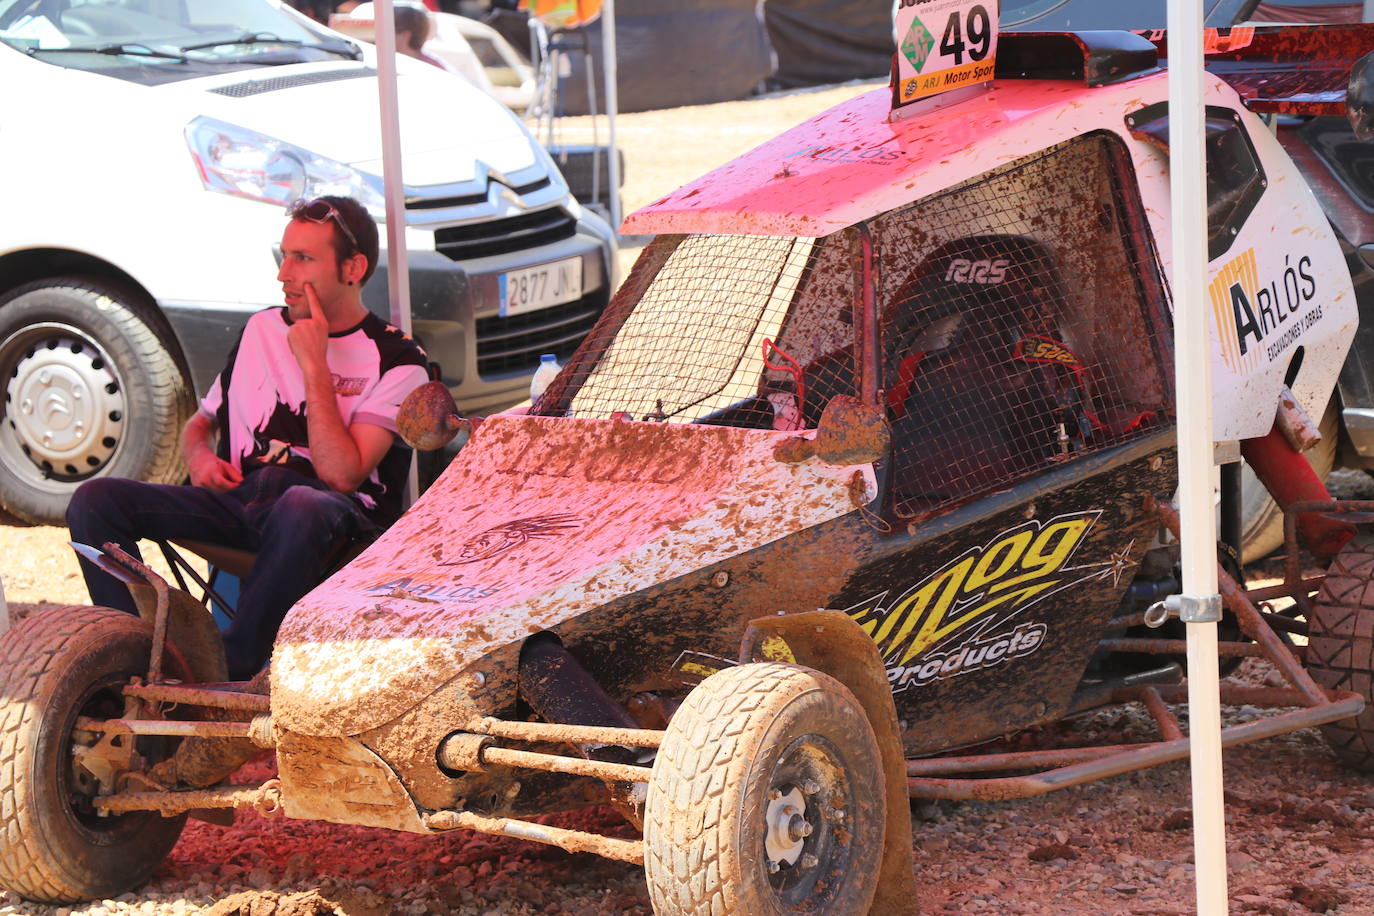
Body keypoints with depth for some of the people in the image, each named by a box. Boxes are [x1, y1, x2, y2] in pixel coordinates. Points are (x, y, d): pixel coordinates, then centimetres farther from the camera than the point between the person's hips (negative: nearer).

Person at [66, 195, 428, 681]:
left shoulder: (397, 361, 1)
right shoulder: (263, 329, 20)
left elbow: (342, 475, -12)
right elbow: (200, 421, 32)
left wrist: (313, 364, -9)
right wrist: (198, 456, 6)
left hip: (340, 514, -5)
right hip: (238, 498, 6)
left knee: (301, 509, -44)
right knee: (95, 499, -16)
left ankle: (231, 672, -33)